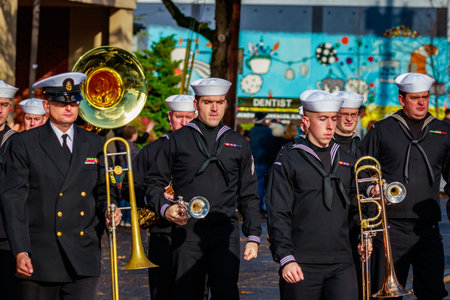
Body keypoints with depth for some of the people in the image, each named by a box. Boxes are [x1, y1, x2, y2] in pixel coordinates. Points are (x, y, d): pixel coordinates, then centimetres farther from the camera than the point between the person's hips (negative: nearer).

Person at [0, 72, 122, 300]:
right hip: (39, 259, -2)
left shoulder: (94, 144, 13)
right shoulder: (24, 143, 1)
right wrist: (20, 252, -13)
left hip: (83, 258, 3)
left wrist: (108, 212, -1)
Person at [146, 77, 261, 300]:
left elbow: (248, 195, 17)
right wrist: (164, 209, -10)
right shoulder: (178, 140, 9)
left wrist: (253, 236, 10)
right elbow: (154, 182, 10)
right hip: (186, 231, 0)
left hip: (225, 233, 0)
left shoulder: (238, 144, 15)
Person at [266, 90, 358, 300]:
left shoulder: (346, 162, 15)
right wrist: (286, 259, -13)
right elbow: (278, 216, -5)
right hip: (302, 266, -3)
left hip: (341, 262, 3)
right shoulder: (288, 163, 0)